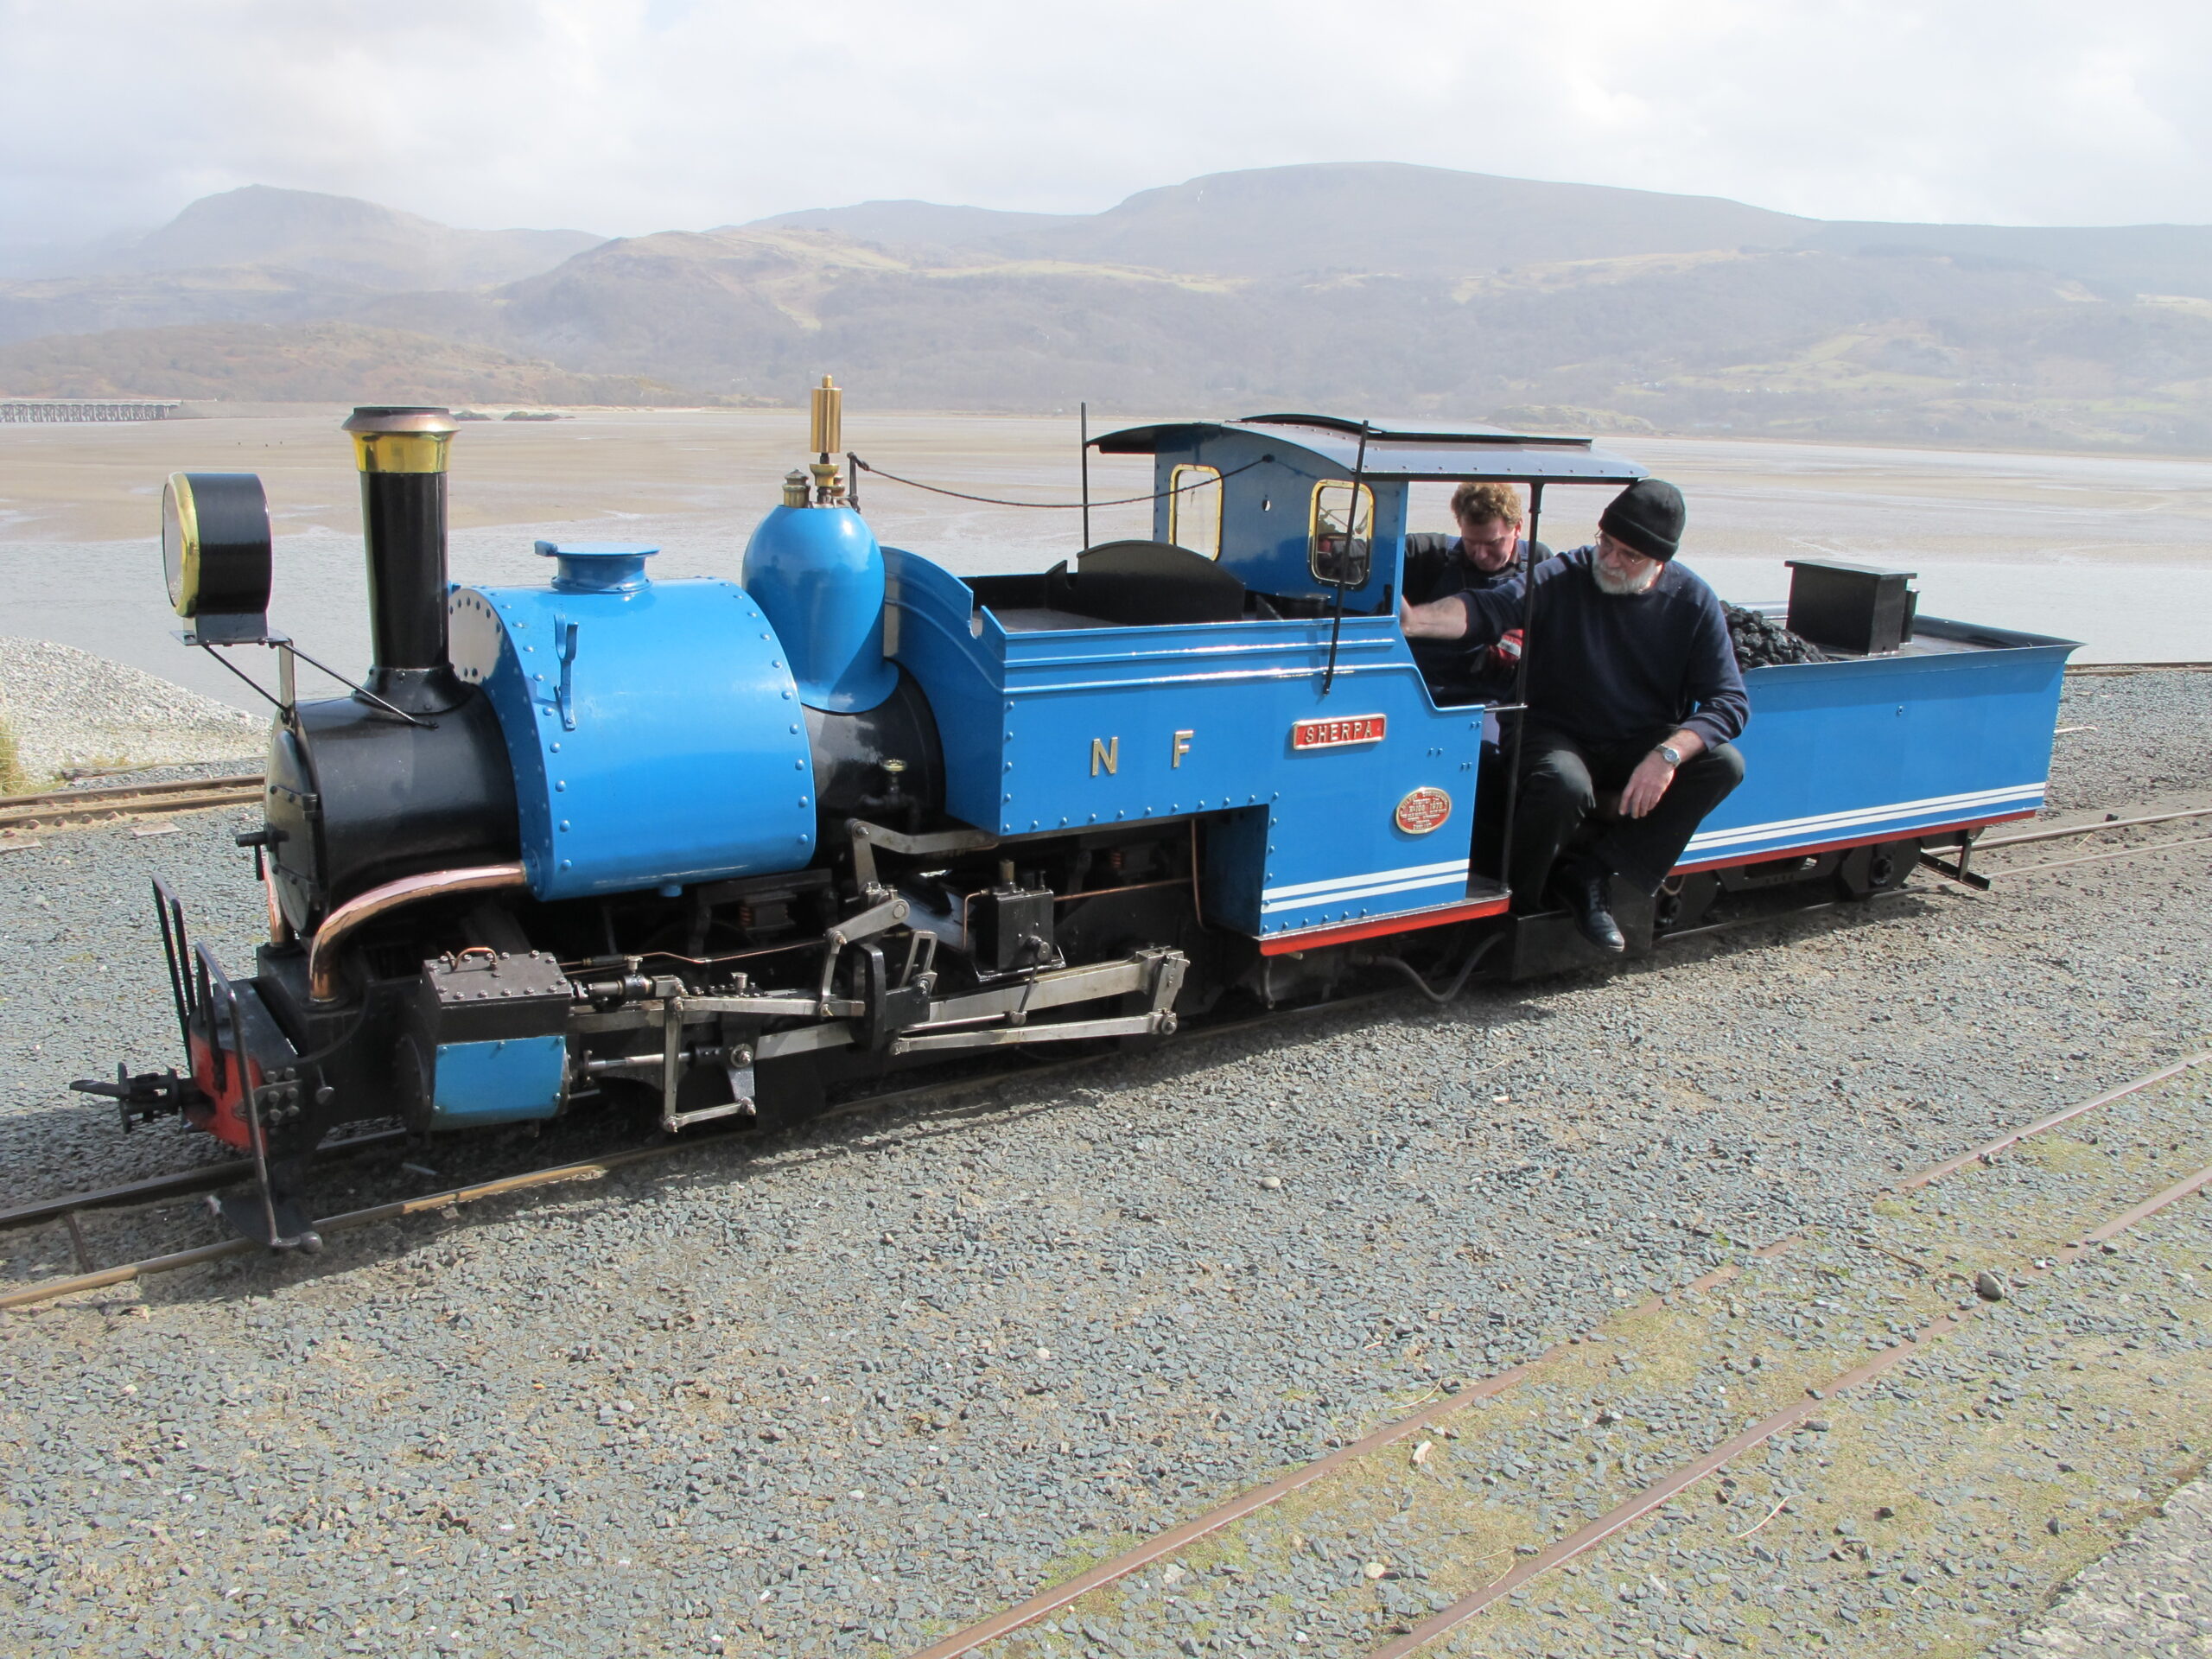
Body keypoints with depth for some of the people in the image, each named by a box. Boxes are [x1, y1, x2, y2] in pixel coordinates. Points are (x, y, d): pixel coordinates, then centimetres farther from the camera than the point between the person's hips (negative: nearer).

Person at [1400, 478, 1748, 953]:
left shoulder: (1693, 602, -6)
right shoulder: (1564, 578, -11)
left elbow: (1729, 701, -12)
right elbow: (1487, 608, -28)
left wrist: (1667, 755, -30)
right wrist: (1415, 619, -49)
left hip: (1641, 745, 4)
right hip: (1560, 735, -3)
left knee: (1724, 764, -22)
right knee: (1563, 784, -36)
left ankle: (1591, 874, -19)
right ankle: (1512, 904, -11)